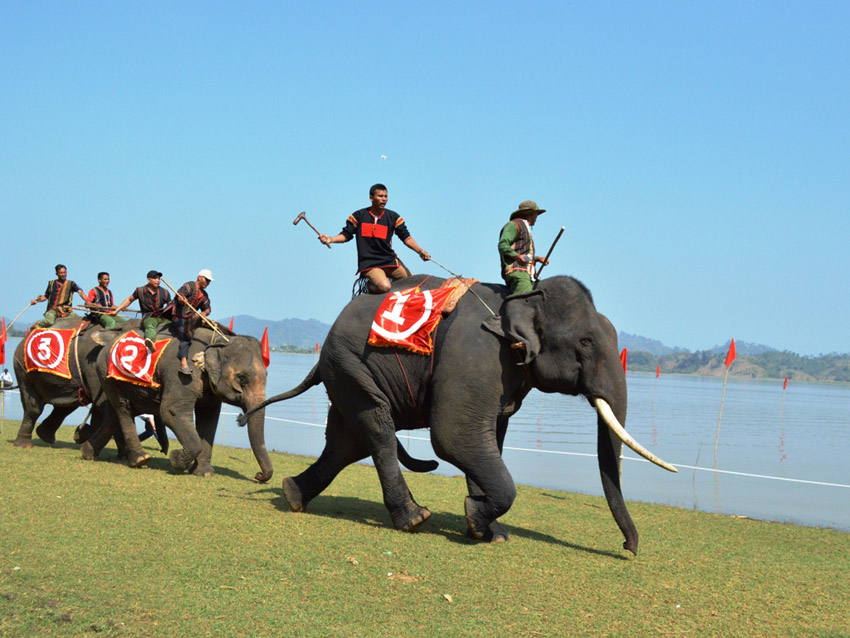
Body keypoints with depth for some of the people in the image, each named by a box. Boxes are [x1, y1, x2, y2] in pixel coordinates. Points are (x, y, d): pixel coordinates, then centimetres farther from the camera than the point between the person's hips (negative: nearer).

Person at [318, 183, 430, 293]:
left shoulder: (393, 217, 7)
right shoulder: (359, 216, 4)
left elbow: (406, 237, 6)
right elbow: (346, 235, 6)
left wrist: (420, 251, -8)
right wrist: (330, 239, -12)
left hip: (390, 261, 4)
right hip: (368, 264, -4)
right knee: (384, 286, -29)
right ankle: (370, 286, 5)